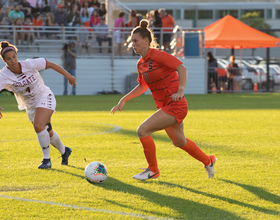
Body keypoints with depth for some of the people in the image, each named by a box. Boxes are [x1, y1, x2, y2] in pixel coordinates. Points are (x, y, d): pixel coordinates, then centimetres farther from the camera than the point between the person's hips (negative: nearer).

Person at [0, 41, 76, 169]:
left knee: (38, 126, -26)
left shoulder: (30, 64, -22)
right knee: (47, 133, 14)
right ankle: (64, 151, 44)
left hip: (45, 97, -4)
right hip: (30, 106, 4)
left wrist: (68, 76, 0)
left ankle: (46, 159, -11)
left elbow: (50, 65, -8)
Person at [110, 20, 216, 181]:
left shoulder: (158, 55, -17)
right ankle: (208, 161, 45)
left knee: (143, 131, -17)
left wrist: (181, 90, -32)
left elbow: (182, 69, -20)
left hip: (175, 105, -9)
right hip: (165, 107, 9)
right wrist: (124, 100, 12)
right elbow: (142, 86, 21)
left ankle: (153, 170, -1)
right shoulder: (141, 64, 8)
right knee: (179, 142, 23)